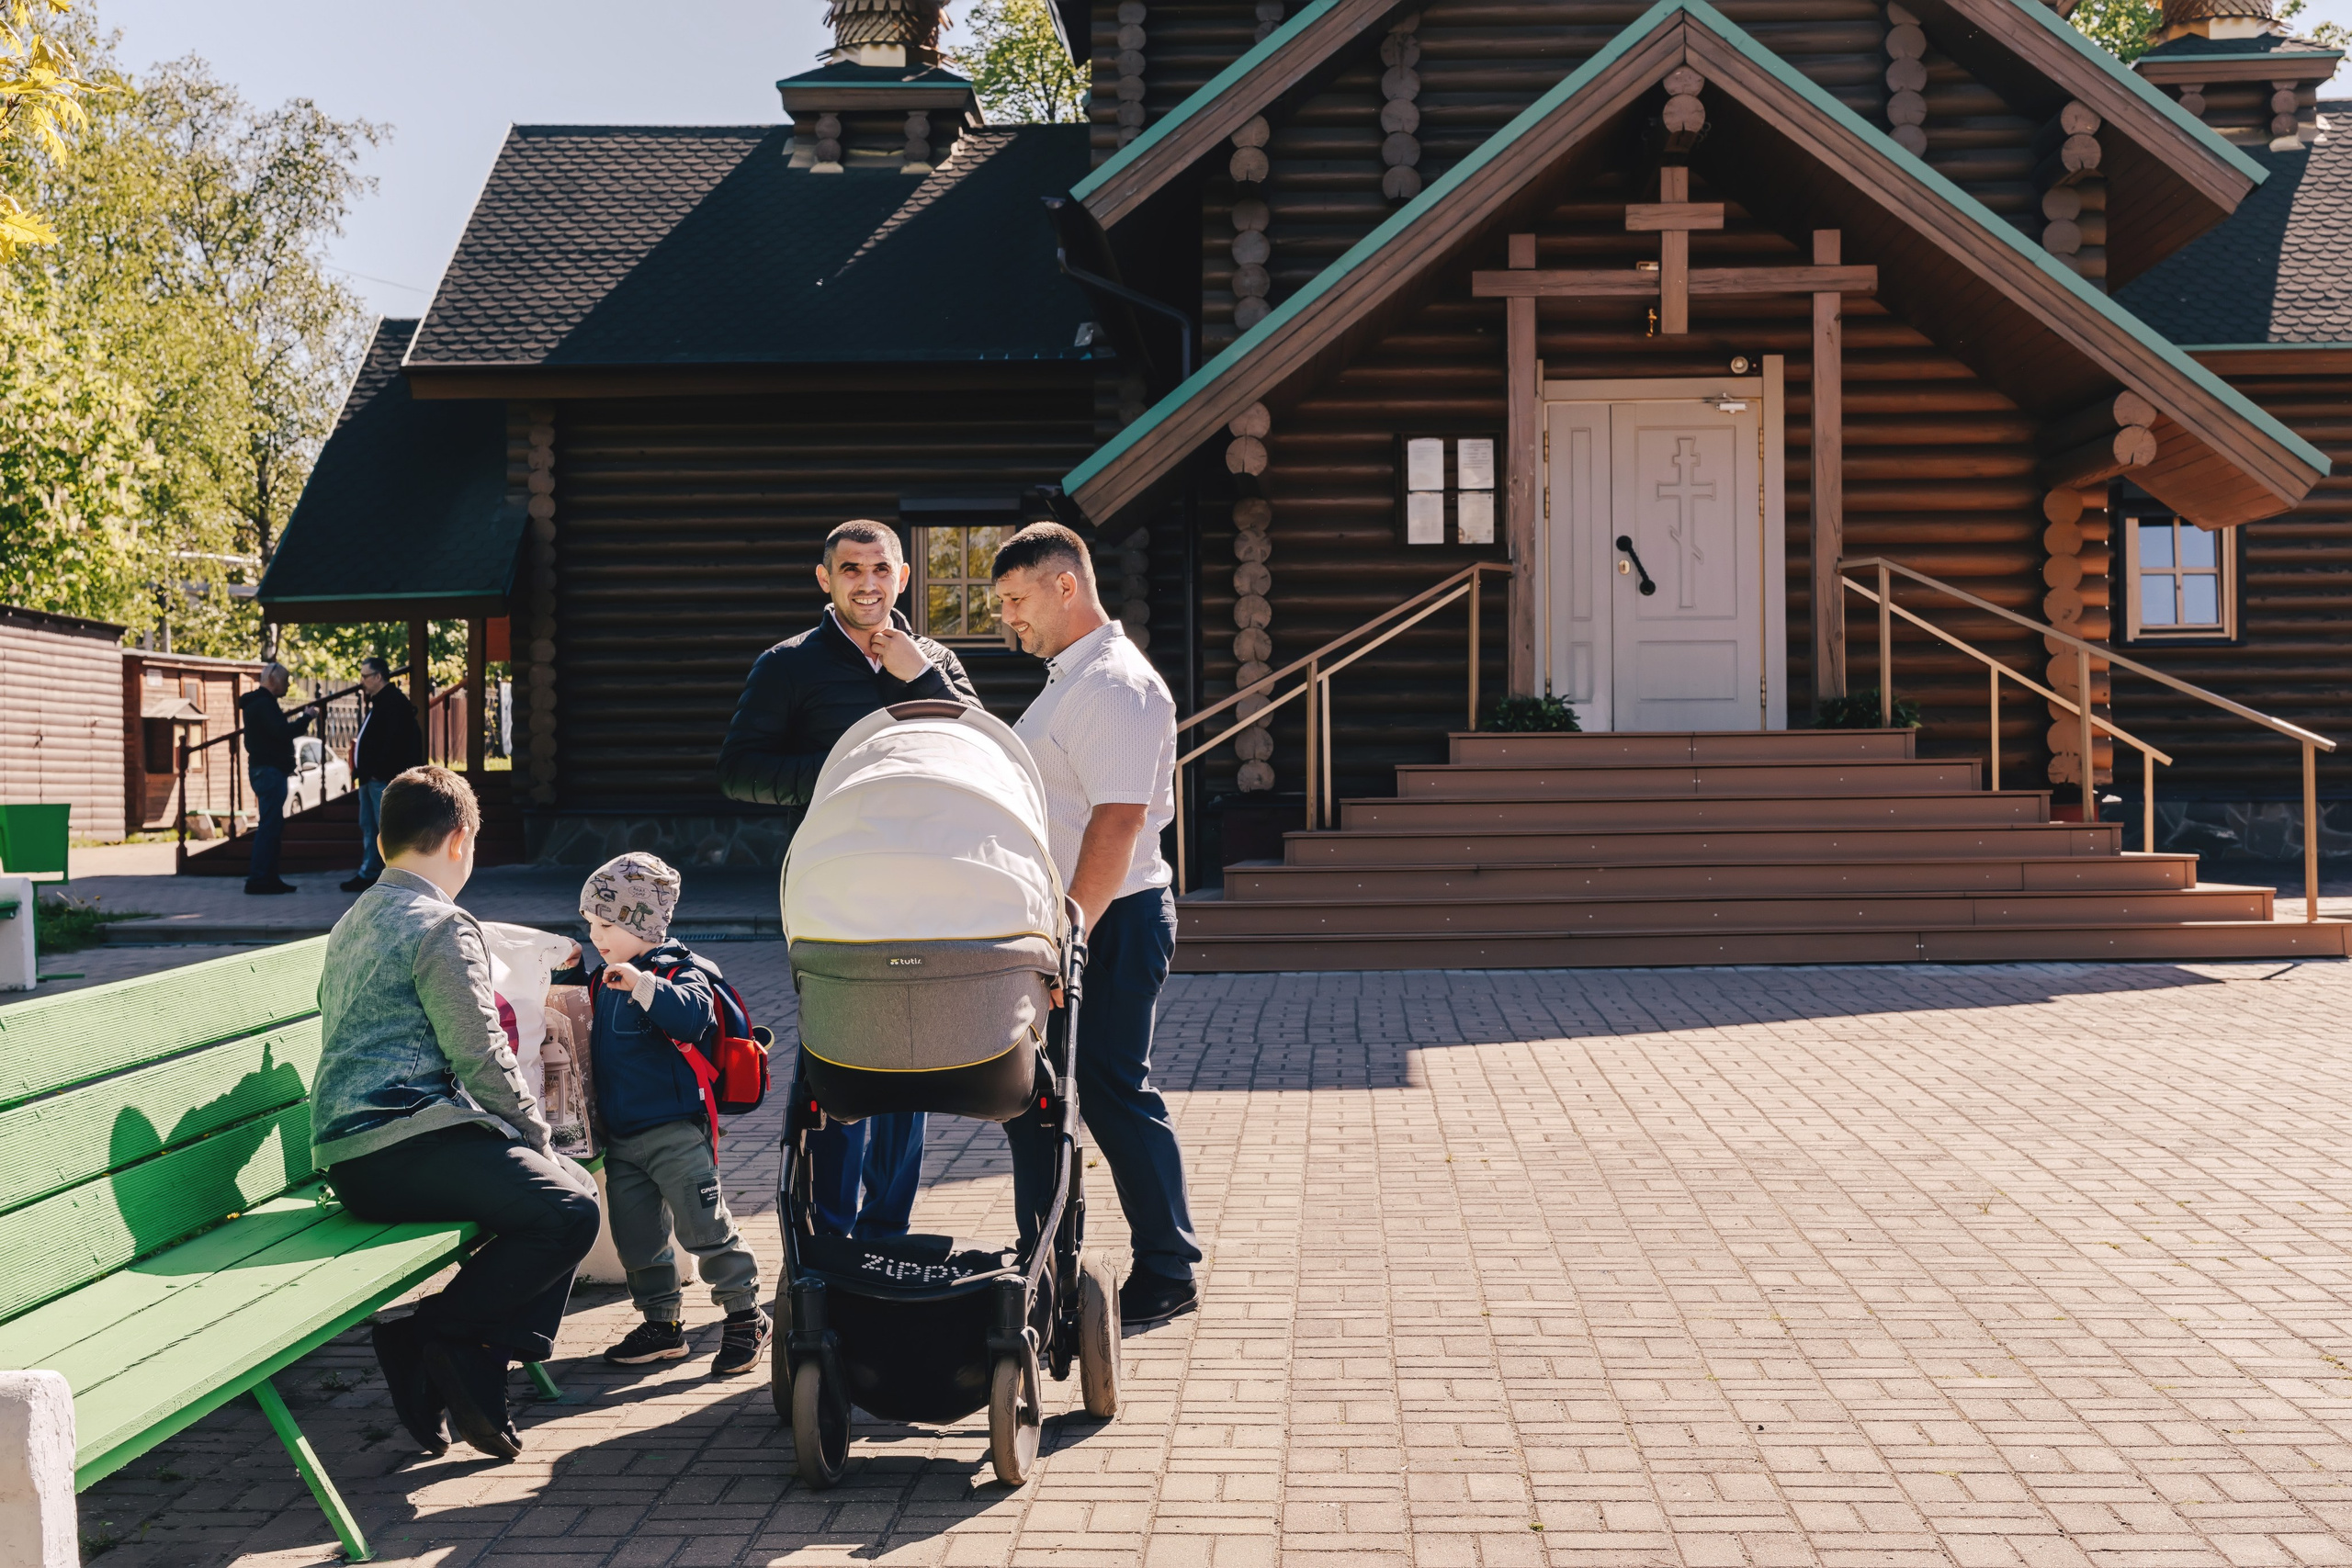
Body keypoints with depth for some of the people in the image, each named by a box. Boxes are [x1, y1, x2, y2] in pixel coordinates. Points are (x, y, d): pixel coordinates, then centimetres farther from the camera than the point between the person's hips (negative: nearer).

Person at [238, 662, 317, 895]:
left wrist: (300, 720, 7)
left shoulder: (258, 703, 19)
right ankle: (258, 879, -11)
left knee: (272, 825, 13)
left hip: (265, 769, 11)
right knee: (269, 825, -10)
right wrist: (306, 718, -13)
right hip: (269, 770, -11)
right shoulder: (264, 703, -14)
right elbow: (282, 732, -24)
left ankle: (269, 877, 16)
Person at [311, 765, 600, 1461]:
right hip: (400, 1146, -10)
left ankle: (475, 1372, 4)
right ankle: (430, 1335, -13)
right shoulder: (440, 925, -8)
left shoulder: (354, 922, 24)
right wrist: (535, 1135, 2)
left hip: (349, 1151, 10)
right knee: (567, 1209, -20)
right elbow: (481, 1056, -13)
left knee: (572, 1180, 13)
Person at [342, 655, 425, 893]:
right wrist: (362, 770, 15)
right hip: (370, 777, 11)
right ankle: (369, 874, 19)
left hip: (383, 778, -11)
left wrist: (378, 770, -23)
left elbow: (394, 740, -23)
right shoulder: (379, 702, 19)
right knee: (368, 827, 13)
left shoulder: (393, 702, -13)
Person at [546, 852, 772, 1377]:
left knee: (705, 1228, -5)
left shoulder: (680, 972, -11)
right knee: (636, 1239, 12)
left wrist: (644, 986, -41)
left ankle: (746, 1318, 6)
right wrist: (568, 972, 12)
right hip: (620, 1137, 8)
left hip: (675, 1133, -8)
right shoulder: (602, 977, 13)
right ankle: (662, 1324, 24)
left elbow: (692, 1015, -30)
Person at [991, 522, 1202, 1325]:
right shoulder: (1070, 679, 16)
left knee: (1114, 1095, -2)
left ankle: (1168, 1273, 10)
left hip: (1109, 925, -10)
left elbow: (1119, 820, -25)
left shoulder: (1116, 686, -17)